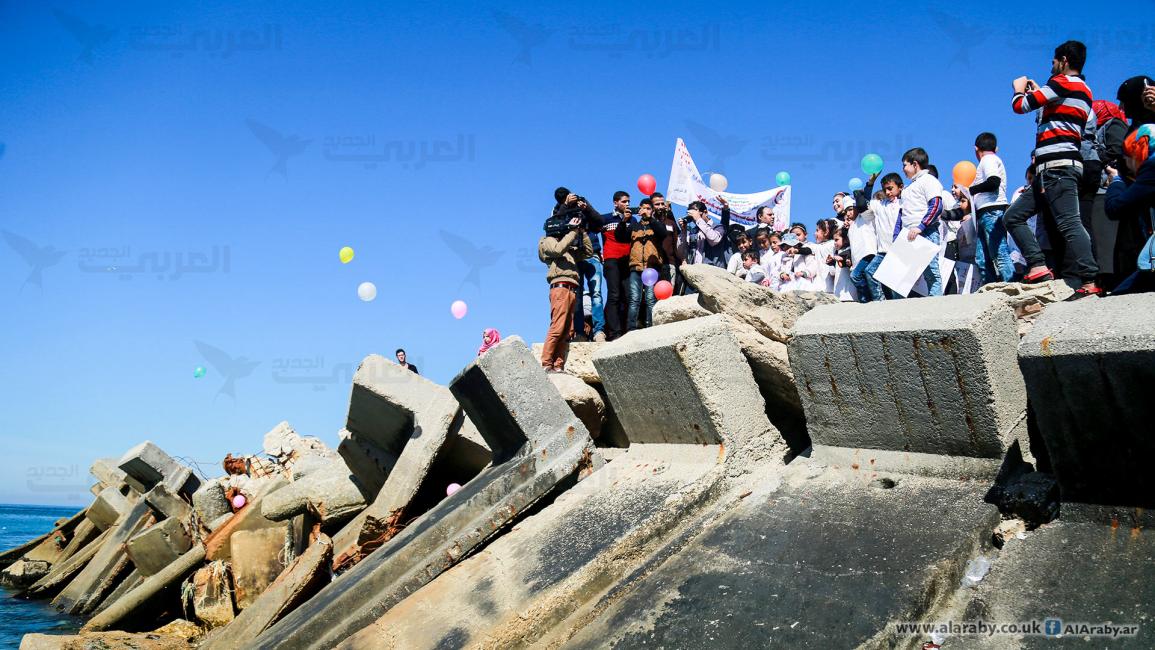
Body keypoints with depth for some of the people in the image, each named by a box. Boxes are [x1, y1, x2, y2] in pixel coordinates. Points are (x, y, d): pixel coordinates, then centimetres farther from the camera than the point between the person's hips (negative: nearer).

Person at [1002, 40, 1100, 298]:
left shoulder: (1063, 82, -3)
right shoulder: (1084, 91, 26)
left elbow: (1020, 106, -5)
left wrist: (1019, 89, 17)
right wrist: (1037, 93, 31)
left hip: (1057, 167, -10)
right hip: (1054, 169, 10)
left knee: (1069, 223, -18)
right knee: (1013, 216, 8)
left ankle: (1089, 283, -25)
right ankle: (1038, 266, -4)